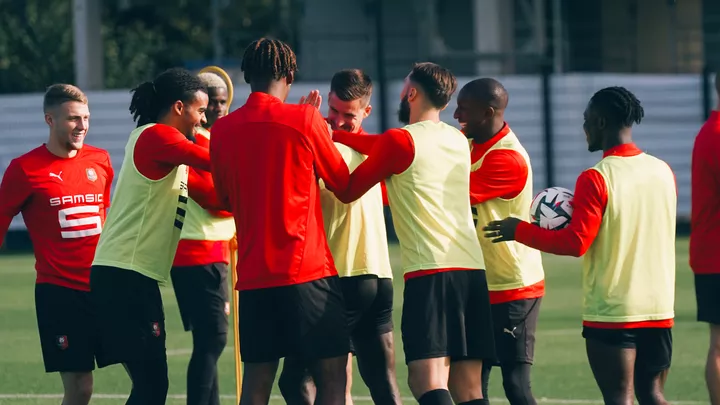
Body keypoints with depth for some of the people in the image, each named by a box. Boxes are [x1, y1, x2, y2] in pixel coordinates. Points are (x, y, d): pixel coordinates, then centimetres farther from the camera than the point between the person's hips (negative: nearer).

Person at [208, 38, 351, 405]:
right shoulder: (305, 118, -6)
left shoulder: (222, 130, 6)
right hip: (307, 271, -4)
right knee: (332, 375, 0)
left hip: (253, 276, 4)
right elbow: (342, 182, 7)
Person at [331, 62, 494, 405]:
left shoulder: (400, 142, -2)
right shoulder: (458, 141, 18)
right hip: (472, 270, 7)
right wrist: (333, 134, 34)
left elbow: (347, 191, 8)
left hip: (429, 273, -7)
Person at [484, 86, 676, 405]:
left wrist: (520, 231, -2)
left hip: (611, 310, -5)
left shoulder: (596, 179, -12)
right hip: (659, 309, 5)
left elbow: (575, 243, -14)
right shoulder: (663, 172, 5)